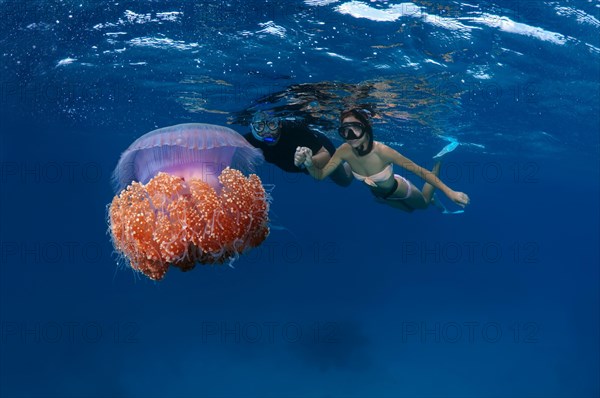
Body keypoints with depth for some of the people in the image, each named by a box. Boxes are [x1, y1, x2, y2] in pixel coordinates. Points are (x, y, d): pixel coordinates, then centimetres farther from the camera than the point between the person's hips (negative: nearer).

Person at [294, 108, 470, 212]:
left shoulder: (382, 151, -45)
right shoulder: (344, 151, -31)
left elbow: (419, 171, -39)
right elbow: (320, 175, -24)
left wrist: (449, 192, -40)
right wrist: (308, 163, -47)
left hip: (399, 191, -4)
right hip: (379, 195, 4)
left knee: (424, 204, 30)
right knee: (410, 209, 34)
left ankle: (438, 162, 46)